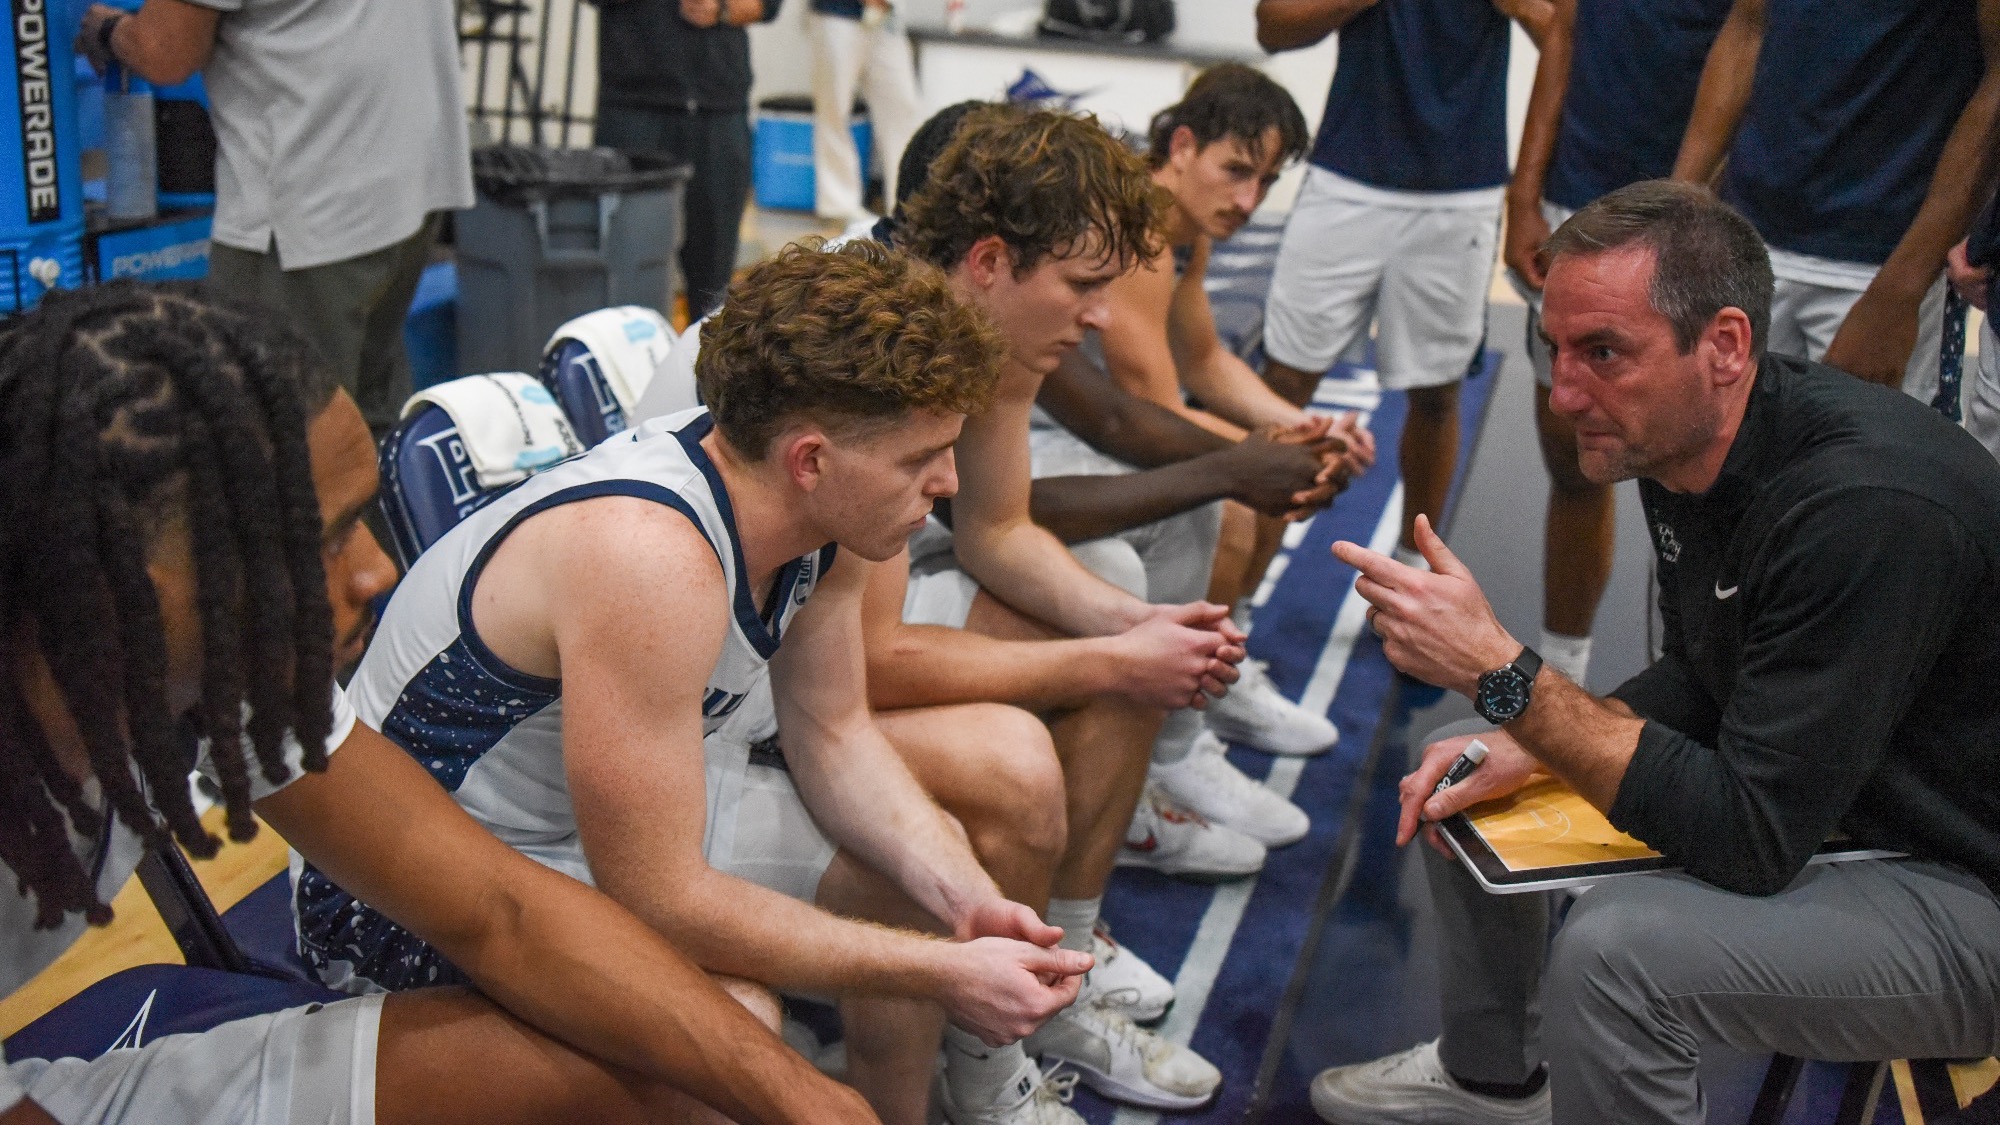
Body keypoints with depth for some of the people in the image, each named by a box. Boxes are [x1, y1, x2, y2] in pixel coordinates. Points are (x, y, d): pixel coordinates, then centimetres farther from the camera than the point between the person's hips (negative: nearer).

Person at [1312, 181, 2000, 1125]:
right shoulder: (1680, 438, -4)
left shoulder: (1869, 508, -32)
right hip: (1798, 793, 9)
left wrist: (1501, 674, -32)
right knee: (1466, 788, 12)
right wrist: (1529, 742, -6)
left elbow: (1749, 841, -32)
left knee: (1612, 949, -31)